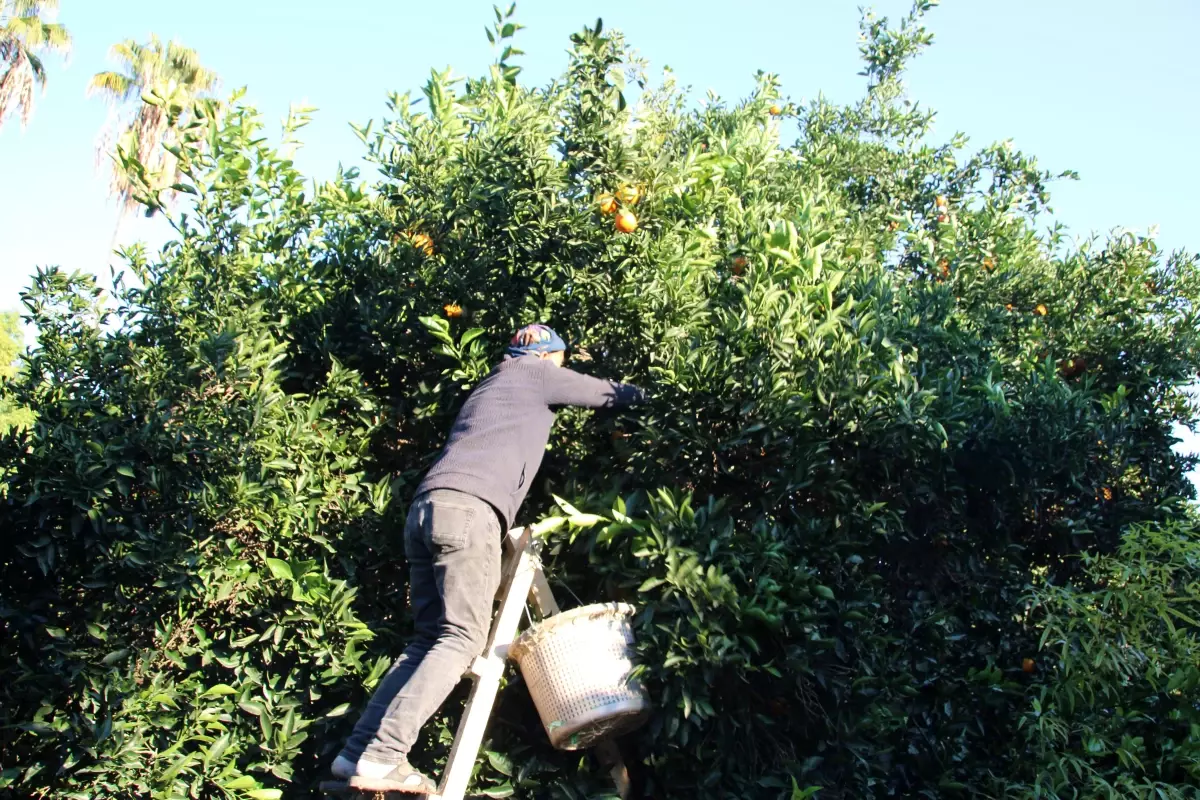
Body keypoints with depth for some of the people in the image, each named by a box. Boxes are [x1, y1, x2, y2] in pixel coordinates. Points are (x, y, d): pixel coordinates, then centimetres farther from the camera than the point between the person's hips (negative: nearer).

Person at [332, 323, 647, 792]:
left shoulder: (490, 386, 38)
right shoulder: (534, 373, 17)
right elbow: (606, 394, 25)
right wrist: (647, 394, 42)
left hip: (425, 507, 8)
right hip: (467, 508, -8)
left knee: (431, 638, 8)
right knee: (462, 637, -12)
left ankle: (358, 750, -2)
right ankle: (381, 757, -23)